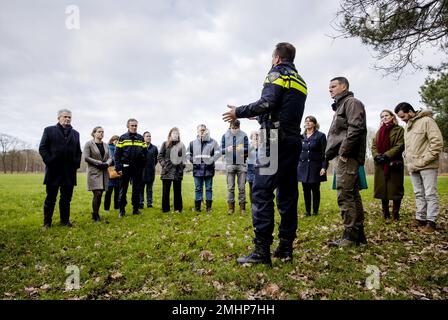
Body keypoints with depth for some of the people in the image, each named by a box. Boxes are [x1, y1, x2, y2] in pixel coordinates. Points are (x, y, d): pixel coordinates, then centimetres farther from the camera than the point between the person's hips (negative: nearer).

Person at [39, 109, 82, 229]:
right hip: (54, 171, -3)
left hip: (69, 172, 3)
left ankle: (65, 220, 19)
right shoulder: (49, 130, 6)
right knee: (50, 198, 6)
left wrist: (76, 164, 2)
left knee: (66, 199, 9)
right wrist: (49, 162, -10)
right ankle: (47, 222, 16)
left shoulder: (75, 133, 16)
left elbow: (78, 151, 15)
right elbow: (42, 148, 0)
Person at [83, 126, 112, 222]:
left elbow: (110, 157, 11)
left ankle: (95, 213, 20)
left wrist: (106, 164, -10)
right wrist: (99, 163, -15)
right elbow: (86, 158, -10)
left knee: (100, 194, 7)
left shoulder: (105, 145, 14)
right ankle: (95, 215, 3)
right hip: (94, 172, -5)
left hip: (104, 172, 5)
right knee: (97, 194, -11)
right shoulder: (89, 144, -2)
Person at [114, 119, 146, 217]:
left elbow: (144, 153, 8)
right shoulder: (122, 138, 1)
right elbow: (117, 154, -2)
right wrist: (118, 168, -9)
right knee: (123, 190, 5)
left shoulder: (141, 139, 8)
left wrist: (143, 166, 2)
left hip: (138, 168, 2)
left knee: (137, 190, 8)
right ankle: (122, 210, 14)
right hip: (125, 168, -2)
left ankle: (136, 208, 17)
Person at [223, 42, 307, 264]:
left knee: (261, 191, -10)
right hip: (294, 140, 9)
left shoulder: (277, 74, 0)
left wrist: (239, 112, -6)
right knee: (287, 193, 7)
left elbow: (267, 103, -16)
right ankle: (285, 248, 10)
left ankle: (262, 250, -12)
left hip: (276, 139, -8)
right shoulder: (300, 81, 25)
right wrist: (263, 117, 33)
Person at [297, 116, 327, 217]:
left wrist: (324, 167, -13)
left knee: (315, 190, 4)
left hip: (315, 167, -3)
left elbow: (324, 153, -5)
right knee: (306, 190, 6)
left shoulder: (320, 135, -1)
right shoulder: (301, 137, 11)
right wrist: (296, 166, 10)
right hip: (303, 167, 4)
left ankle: (315, 211, 14)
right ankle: (307, 211, 15)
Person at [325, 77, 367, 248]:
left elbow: (356, 128, -18)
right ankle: (358, 233, 19)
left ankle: (350, 235, -4)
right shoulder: (340, 105, 27)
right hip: (345, 157, 10)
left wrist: (344, 152, -20)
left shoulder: (352, 102, -3)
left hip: (347, 156, -10)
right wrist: (333, 153, 15)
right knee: (353, 195, 12)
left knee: (345, 195, -10)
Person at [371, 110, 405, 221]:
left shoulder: (399, 130, 3)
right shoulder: (379, 131, 19)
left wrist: (387, 155, -19)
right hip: (380, 164, 5)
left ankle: (395, 213, 8)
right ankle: (385, 213, 17)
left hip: (394, 163, -4)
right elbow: (374, 145, 10)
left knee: (395, 188, -1)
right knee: (382, 188, 7)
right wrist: (376, 156, -10)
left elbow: (400, 146, -9)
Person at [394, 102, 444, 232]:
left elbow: (437, 142, -15)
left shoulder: (426, 121, -8)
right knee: (418, 194, 12)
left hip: (427, 166, -8)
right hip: (413, 167, 8)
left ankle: (431, 221, 4)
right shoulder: (407, 126, 16)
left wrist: (424, 160, -16)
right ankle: (420, 218, 19)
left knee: (430, 194, -1)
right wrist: (407, 160, 10)